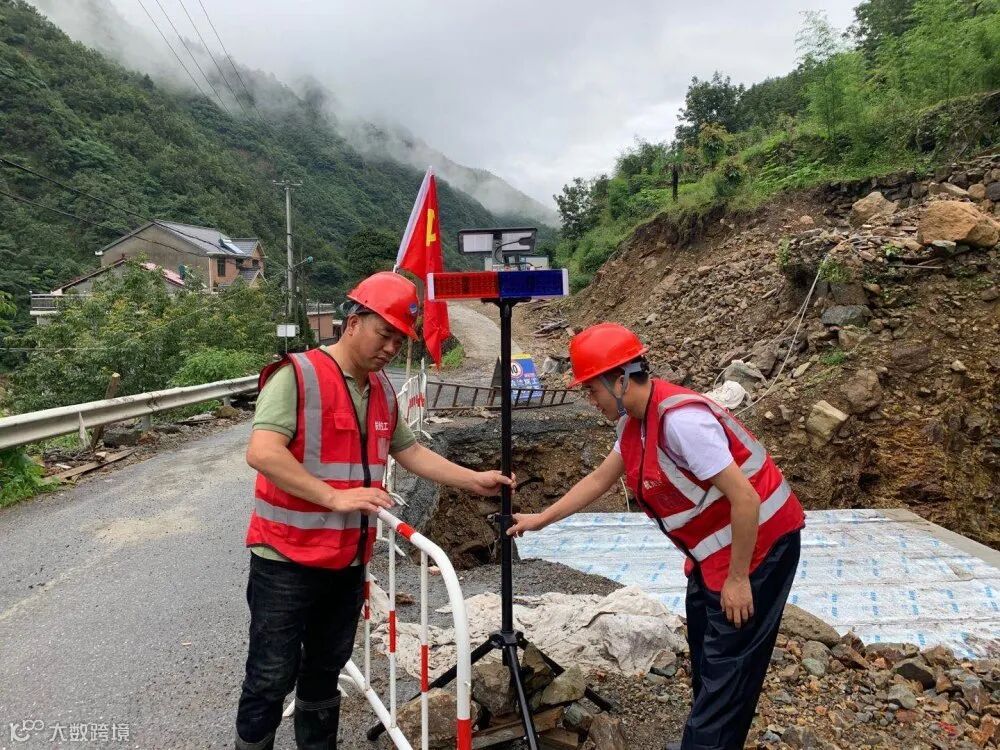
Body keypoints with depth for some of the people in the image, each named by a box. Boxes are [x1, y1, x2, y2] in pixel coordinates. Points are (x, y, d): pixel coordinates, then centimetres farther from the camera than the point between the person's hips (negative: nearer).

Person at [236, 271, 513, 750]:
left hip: (349, 563, 7)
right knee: (271, 680, 6)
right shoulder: (297, 374, -15)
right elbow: (261, 452, -24)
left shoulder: (383, 390, 8)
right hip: (286, 561, -6)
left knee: (325, 672, 21)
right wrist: (335, 497, -26)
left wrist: (473, 480, 12)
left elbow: (409, 451, 17)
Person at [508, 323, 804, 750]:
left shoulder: (680, 418, -30)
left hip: (759, 543, -10)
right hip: (715, 545, 10)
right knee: (706, 654, 22)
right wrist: (541, 519, 15)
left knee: (728, 663, 1)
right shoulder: (634, 421, 0)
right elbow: (600, 479, 13)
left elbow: (745, 499, -29)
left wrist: (737, 578, -21)